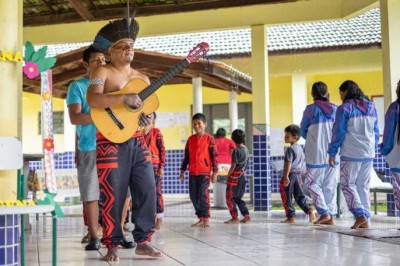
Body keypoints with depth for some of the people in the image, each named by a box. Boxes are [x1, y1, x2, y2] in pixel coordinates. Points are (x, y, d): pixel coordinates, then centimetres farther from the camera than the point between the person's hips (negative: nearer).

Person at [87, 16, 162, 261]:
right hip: (112, 141, -5)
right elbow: (93, 99, -19)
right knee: (113, 194, -4)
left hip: (137, 141, 6)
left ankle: (143, 241, 12)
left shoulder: (142, 78, 16)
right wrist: (124, 98, -27)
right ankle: (113, 245, 7)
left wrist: (147, 118, -6)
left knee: (148, 190, 2)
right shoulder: (103, 72, -2)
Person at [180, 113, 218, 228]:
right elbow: (186, 156, 15)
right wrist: (182, 170, 12)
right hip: (192, 172, 5)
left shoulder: (209, 138, -2)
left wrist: (215, 172, -6)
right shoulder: (190, 139, 11)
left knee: (203, 194, -10)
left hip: (205, 172, -5)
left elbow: (214, 156, -3)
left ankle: (206, 219, -2)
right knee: (193, 196, 5)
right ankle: (201, 218, 14)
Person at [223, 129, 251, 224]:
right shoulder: (246, 149, 8)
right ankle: (246, 215, 11)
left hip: (235, 176, -8)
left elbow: (233, 166, -17)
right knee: (238, 197, 17)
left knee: (230, 197, 1)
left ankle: (235, 217, 0)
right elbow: (245, 163, 11)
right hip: (243, 176, 8)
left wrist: (228, 176, -9)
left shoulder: (236, 150, -16)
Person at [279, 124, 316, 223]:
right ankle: (309, 211, -2)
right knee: (299, 196, 12)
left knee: (286, 197, 0)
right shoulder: (300, 148, 14)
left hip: (290, 174, -8)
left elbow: (288, 163, -20)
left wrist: (286, 176, -23)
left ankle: (291, 217, 0)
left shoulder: (290, 149, -14)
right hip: (298, 174, 8)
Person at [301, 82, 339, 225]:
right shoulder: (336, 109, 2)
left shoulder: (311, 109, -7)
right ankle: (331, 215, 10)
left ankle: (324, 212, -5)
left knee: (313, 183, 7)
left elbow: (303, 131, 3)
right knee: (330, 186, 11)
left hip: (316, 154, -4)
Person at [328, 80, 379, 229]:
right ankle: (366, 219, 8)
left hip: (351, 154, -6)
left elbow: (338, 132, -8)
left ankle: (360, 215, -12)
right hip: (368, 154, 6)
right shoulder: (371, 107, 11)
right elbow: (376, 132, 15)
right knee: (363, 186, 11)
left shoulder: (345, 108, -8)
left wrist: (332, 153, -1)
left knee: (347, 184, 2)